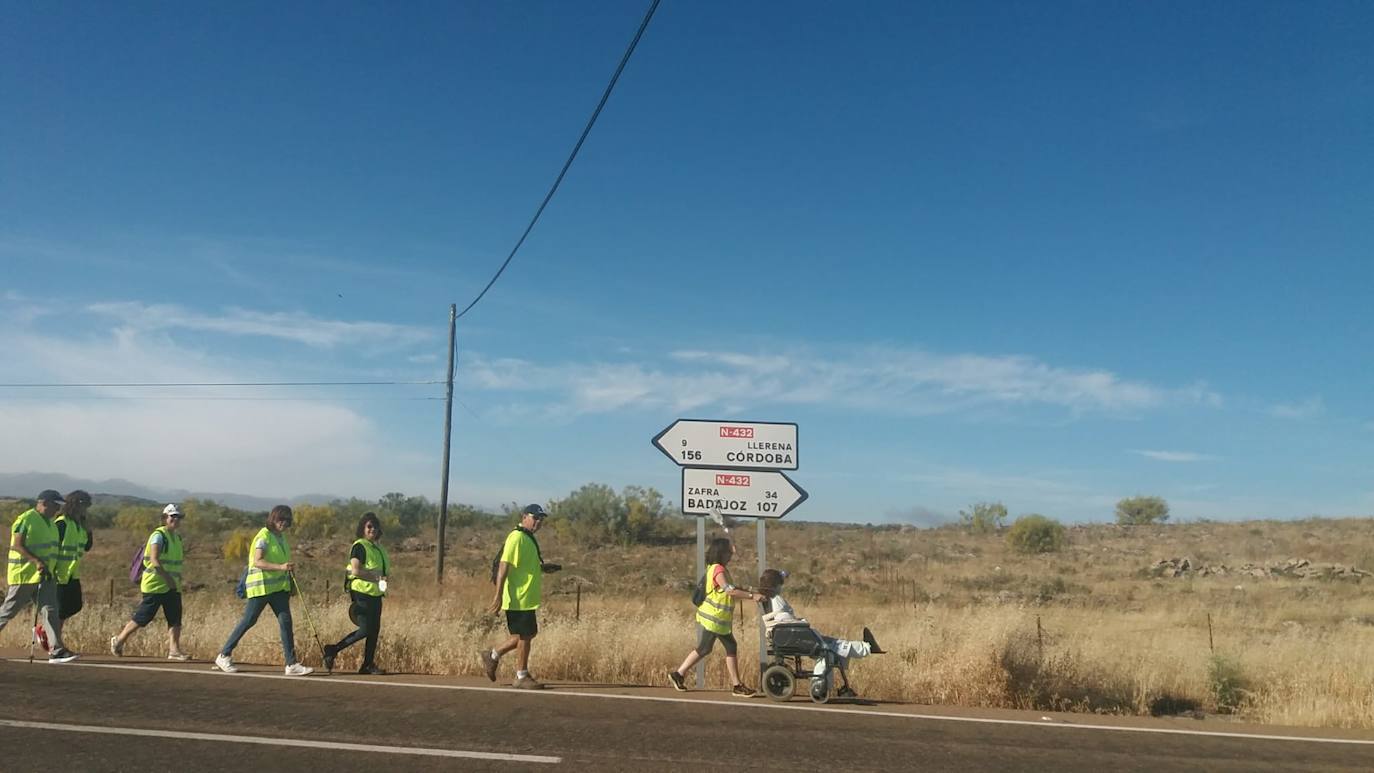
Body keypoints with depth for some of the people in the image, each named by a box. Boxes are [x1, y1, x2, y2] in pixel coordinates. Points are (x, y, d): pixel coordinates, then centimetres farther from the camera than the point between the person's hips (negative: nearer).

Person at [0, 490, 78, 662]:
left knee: (50, 611, -4)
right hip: (23, 575, -7)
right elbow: (17, 545, -19)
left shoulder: (50, 522, 14)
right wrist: (37, 562, -28)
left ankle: (56, 651, -10)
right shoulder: (26, 519, -12)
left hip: (45, 576, 7)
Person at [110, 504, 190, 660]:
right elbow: (154, 560, -23)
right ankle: (118, 640, 21)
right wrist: (167, 578, -27)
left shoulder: (177, 537, 15)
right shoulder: (158, 535, -12)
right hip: (155, 585, -8)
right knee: (142, 618, 1)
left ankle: (174, 650, -3)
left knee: (175, 619, -2)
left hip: (172, 586, 8)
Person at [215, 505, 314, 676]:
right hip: (261, 586, -7)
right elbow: (257, 562, -23)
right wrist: (281, 567, -33)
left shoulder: (281, 537, 13)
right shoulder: (264, 536, -12)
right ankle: (223, 656, 20)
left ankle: (291, 664, -4)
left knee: (285, 621, -2)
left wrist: (289, 572, 16)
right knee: (248, 621, 2)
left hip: (278, 587, 7)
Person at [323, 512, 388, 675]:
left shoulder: (378, 547, 16)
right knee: (365, 629, -11)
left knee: (375, 630, 8)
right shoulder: (359, 546, -10)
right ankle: (332, 650, 3)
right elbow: (356, 571, -21)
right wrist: (376, 578, -21)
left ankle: (368, 664, 15)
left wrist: (383, 578, 8)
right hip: (362, 593, -8)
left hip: (375, 594, 8)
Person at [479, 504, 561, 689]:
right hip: (518, 598, -10)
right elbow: (504, 566, -20)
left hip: (527, 598, 10)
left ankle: (493, 656, 25)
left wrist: (543, 568, 12)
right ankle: (522, 677, 11)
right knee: (524, 636, -1)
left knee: (529, 633, 15)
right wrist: (498, 595, -24)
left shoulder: (528, 538, 16)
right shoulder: (516, 537, -15)